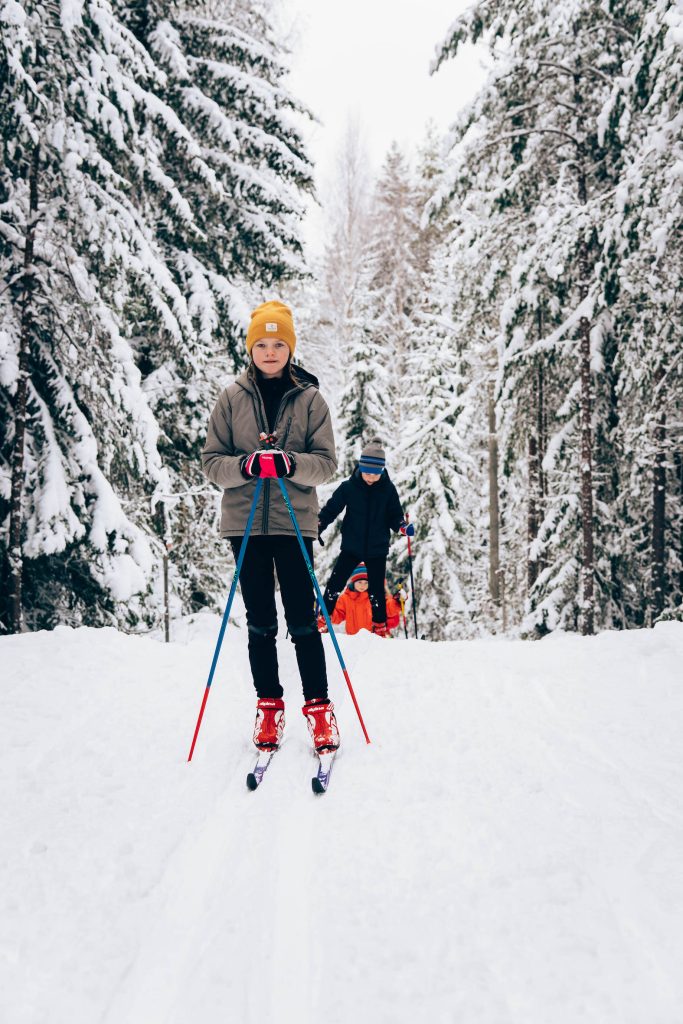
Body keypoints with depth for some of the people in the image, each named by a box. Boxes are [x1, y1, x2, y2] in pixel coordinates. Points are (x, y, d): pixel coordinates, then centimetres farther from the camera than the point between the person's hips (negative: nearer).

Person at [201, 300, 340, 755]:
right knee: (260, 623, 8)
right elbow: (212, 462, 3)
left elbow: (327, 462, -1)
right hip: (245, 522, 2)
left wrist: (290, 463, -21)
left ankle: (319, 708, 8)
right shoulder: (233, 399, 4)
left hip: (294, 523, -1)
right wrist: (247, 465, -18)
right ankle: (269, 707, 18)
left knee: (302, 621, -2)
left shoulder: (309, 398, 2)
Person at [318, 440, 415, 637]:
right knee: (335, 583, -4)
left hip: (377, 549, 0)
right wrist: (317, 526, -14)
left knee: (376, 590, 5)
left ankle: (380, 627, 18)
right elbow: (331, 508, -2)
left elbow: (394, 515, 3)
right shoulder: (348, 487, -6)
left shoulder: (388, 489, -3)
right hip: (351, 546, 0)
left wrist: (403, 526, -17)